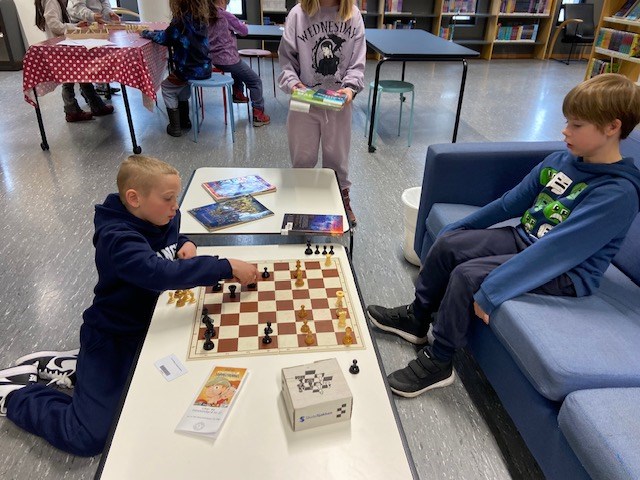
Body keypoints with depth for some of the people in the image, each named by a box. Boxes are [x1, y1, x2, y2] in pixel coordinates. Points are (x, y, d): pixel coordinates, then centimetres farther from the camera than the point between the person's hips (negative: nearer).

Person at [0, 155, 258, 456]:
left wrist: (185, 245, -6)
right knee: (87, 439, -12)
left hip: (150, 323, 8)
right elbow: (160, 272, -44)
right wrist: (227, 267, -42)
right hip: (112, 335, -8)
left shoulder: (163, 219, -3)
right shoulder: (117, 239, -28)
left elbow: (173, 240, 19)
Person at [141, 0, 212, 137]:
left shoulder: (180, 20, -17)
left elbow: (164, 38, -7)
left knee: (167, 88, 17)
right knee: (181, 87, 31)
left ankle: (175, 128, 16)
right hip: (205, 68, 7)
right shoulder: (200, 17, 5)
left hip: (191, 70, -7)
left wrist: (145, 33, 9)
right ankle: (184, 121, 35)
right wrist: (156, 33, 15)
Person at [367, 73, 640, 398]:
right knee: (447, 244, -5)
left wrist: (490, 292, -35)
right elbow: (513, 201, 8)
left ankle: (437, 362, -5)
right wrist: (457, 228, 12)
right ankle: (416, 318, 13)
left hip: (566, 272, -7)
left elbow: (557, 250, -31)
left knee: (467, 275, -24)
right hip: (525, 239, 8)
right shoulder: (561, 160, 0)